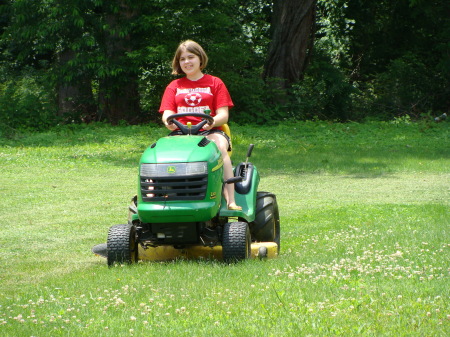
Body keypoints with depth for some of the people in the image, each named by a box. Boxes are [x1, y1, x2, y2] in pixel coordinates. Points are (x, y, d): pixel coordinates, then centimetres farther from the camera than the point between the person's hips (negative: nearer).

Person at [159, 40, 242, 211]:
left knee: (220, 147, -37)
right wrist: (169, 121, -18)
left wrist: (213, 122, -21)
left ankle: (230, 199, -45)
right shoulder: (174, 86, 21)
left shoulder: (215, 83, 14)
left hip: (210, 132, -2)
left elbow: (223, 115, 4)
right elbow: (167, 113, 9)